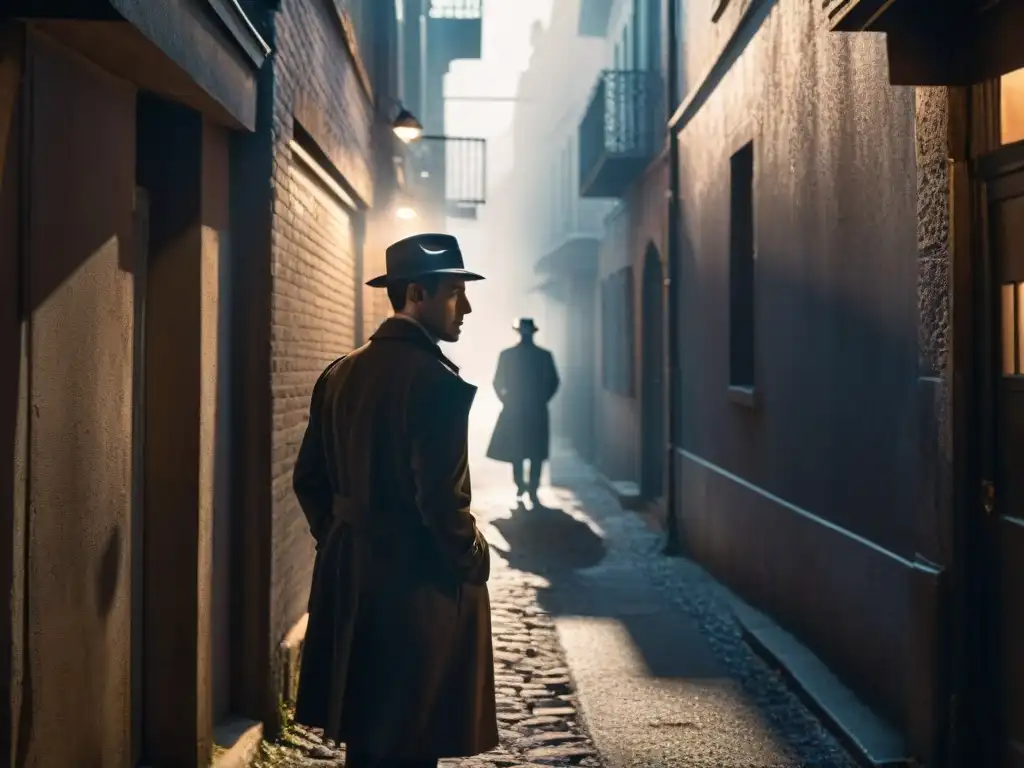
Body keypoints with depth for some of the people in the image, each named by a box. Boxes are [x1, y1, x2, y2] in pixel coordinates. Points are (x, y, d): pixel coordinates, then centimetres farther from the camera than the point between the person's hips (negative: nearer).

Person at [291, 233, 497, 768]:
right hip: (419, 583, -8)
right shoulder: (436, 380, -18)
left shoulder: (339, 374, 6)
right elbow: (442, 498, -22)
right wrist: (473, 561, -6)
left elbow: (309, 478, 10)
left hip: (350, 576, 8)